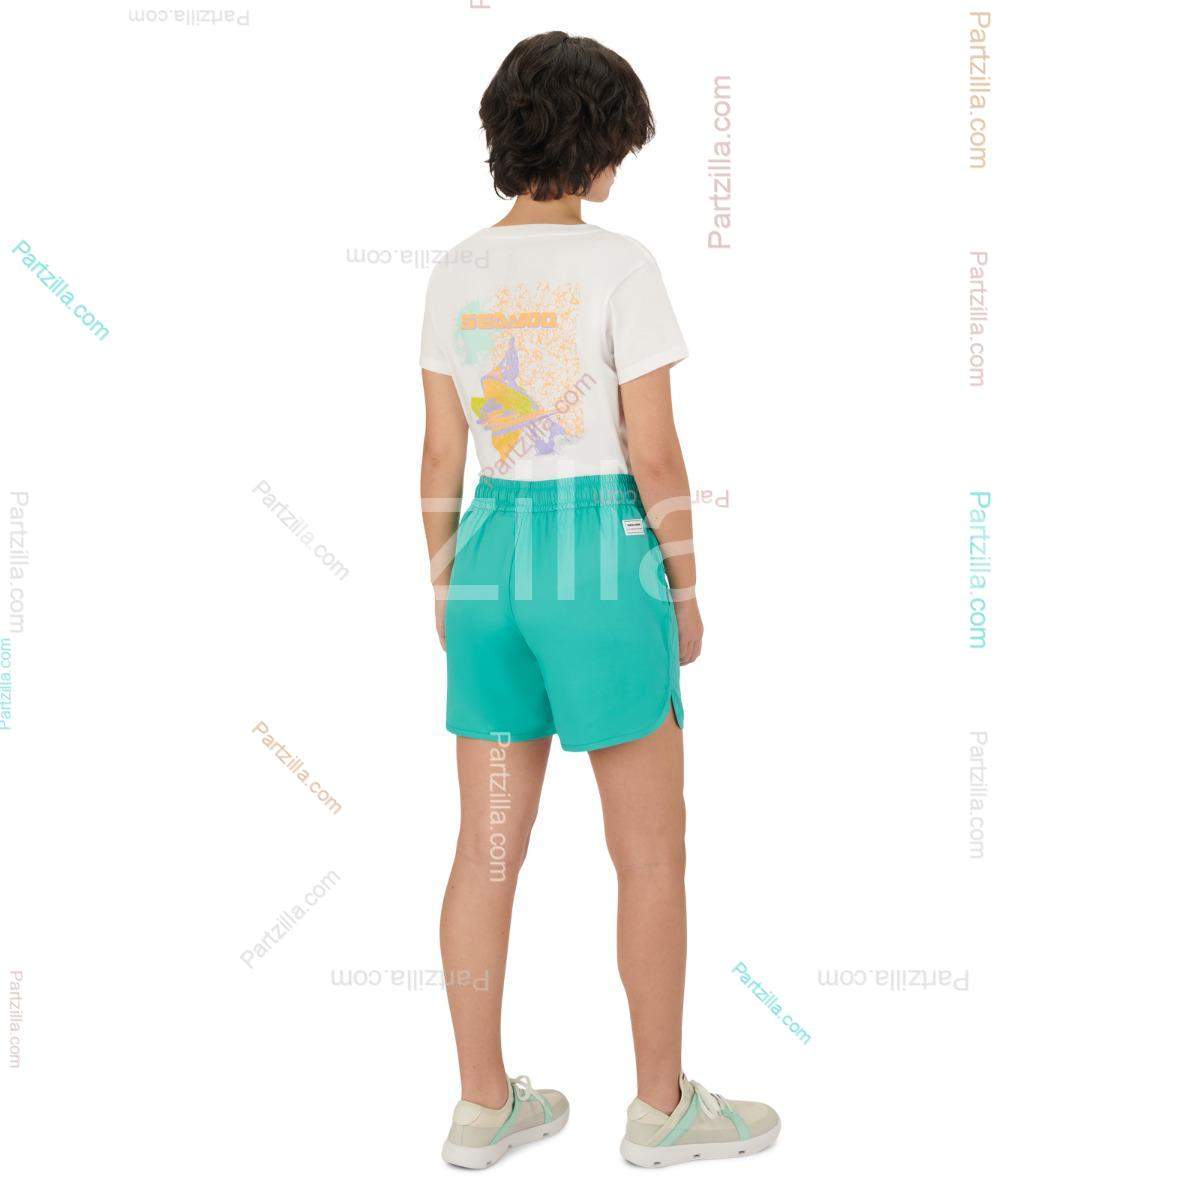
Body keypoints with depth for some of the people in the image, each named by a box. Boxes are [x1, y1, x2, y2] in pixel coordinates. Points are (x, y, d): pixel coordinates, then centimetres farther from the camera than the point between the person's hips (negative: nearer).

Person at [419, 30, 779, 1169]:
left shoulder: (455, 272, 5)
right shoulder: (619, 266, -11)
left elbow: (440, 452, 6)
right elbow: (654, 452, -12)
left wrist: (445, 583, 16)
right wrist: (686, 586, -1)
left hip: (494, 550, 6)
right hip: (602, 559, -6)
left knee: (489, 849, 11)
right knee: (653, 850, 8)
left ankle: (485, 1106, 23)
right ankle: (661, 1105, 21)